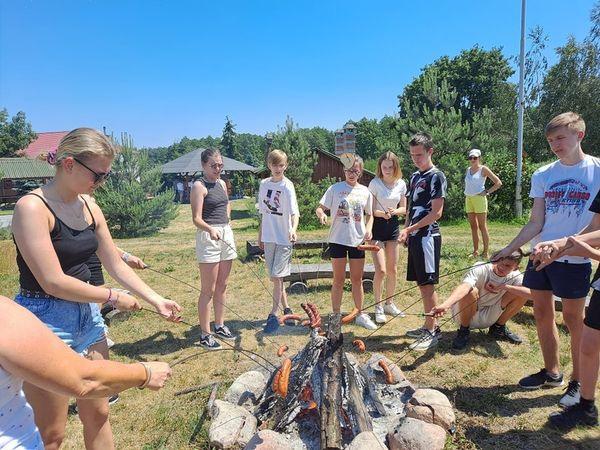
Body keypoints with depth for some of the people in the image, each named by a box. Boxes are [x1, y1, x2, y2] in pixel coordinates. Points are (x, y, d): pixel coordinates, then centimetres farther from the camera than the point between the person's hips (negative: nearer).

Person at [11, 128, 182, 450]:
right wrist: (114, 298, -12)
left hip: (87, 316, 7)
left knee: (98, 414, 17)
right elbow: (53, 282, -22)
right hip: (46, 321, -7)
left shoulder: (88, 206, 5)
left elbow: (116, 265, 9)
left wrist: (156, 300, 3)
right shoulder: (32, 207, -17)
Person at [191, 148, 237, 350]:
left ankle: (219, 325, 28)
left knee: (222, 286, 15)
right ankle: (205, 335, 10)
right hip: (208, 237, -7)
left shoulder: (222, 183, 12)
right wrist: (211, 229, -35)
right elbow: (196, 219, -18)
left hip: (226, 234, 7)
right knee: (208, 290, -1)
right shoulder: (199, 186, -9)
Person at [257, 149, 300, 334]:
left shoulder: (287, 187, -10)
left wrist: (293, 229, -39)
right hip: (268, 237, 6)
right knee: (275, 277, 13)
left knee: (277, 277, -5)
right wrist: (260, 235, 16)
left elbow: (294, 212, -20)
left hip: (284, 238, -6)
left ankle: (273, 315, 7)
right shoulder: (264, 184, 7)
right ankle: (286, 310, 27)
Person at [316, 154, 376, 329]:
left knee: (357, 280, 12)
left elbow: (369, 214, 15)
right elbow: (320, 207, -4)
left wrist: (369, 229, -3)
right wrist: (321, 214, -27)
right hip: (338, 239, -2)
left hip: (357, 240, 3)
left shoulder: (365, 192, 6)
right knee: (339, 280, 7)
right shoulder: (335, 188, -2)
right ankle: (336, 315, 19)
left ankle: (360, 314, 26)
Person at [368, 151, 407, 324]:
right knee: (381, 270, -10)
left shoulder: (401, 184, 1)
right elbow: (371, 210, -10)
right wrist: (383, 213, -29)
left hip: (393, 225, 5)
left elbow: (403, 208, 6)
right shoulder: (375, 183, -11)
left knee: (393, 270, 11)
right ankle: (378, 307, 7)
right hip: (377, 226, -4)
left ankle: (389, 303, 29)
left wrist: (394, 212, -14)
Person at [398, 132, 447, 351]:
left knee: (427, 284, -4)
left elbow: (436, 212, -14)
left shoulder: (436, 176, -8)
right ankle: (428, 326, 24)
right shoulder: (415, 177, 16)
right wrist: (405, 231, 8)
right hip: (414, 236, 8)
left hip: (427, 236, -8)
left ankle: (433, 332, 6)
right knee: (422, 284, 13)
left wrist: (409, 229, -16)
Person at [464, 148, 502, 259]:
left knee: (482, 227, -4)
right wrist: (466, 193, 12)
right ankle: (475, 251, 15)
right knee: (473, 226, 9)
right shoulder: (468, 169, 13)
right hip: (468, 199, 6)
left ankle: (486, 252, 0)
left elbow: (498, 183, -5)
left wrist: (487, 192, -8)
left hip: (479, 199, -6)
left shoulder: (483, 169, -4)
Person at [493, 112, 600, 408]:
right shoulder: (543, 175, 4)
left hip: (575, 260, -4)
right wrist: (509, 249, -8)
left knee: (573, 319, 6)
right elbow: (536, 223, 2)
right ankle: (552, 372, 30)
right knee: (542, 314, 12)